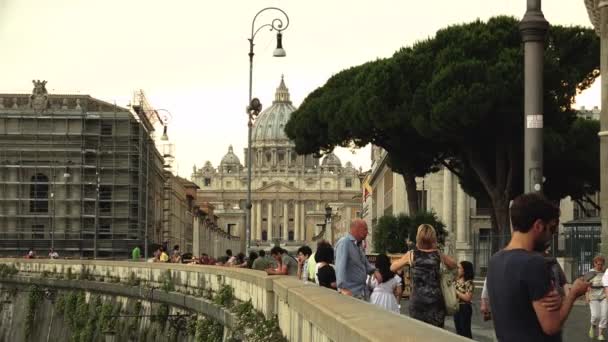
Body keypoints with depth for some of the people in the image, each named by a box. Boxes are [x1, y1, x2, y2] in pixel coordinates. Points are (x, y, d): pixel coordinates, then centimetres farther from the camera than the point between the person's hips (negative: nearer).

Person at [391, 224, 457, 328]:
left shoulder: (411, 255, -1)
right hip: (435, 301, 1)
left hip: (417, 301, -1)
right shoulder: (438, 255, 3)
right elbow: (454, 265, 22)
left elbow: (392, 268, 13)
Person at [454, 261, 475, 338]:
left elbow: (467, 298, -23)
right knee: (458, 331, 16)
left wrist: (456, 291, -19)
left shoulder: (469, 283, -16)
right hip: (456, 307, 8)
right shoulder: (457, 280, 5)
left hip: (465, 308, -8)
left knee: (465, 331, -1)